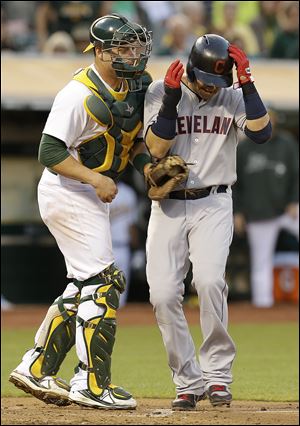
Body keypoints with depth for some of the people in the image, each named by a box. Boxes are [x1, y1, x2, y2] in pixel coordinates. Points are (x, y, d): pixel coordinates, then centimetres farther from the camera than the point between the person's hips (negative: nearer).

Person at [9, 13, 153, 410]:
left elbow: (134, 136, 17)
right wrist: (95, 179, -29)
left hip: (94, 198, 9)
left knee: (82, 287, 13)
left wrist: (147, 164, -2)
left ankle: (37, 369, 22)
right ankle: (92, 383, -9)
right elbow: (50, 153, -23)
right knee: (101, 284, -12)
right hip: (67, 194, -9)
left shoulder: (135, 86, 4)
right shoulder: (79, 94, -21)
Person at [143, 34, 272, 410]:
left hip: (213, 204, -1)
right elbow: (156, 147, -11)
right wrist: (172, 98, -18)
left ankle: (217, 374, -11)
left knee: (209, 280, -23)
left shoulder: (233, 98, 3)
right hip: (167, 206, 1)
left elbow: (261, 133, -14)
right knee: (163, 294, -8)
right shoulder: (160, 93, 0)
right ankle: (189, 381, 5)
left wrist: (247, 82, -17)